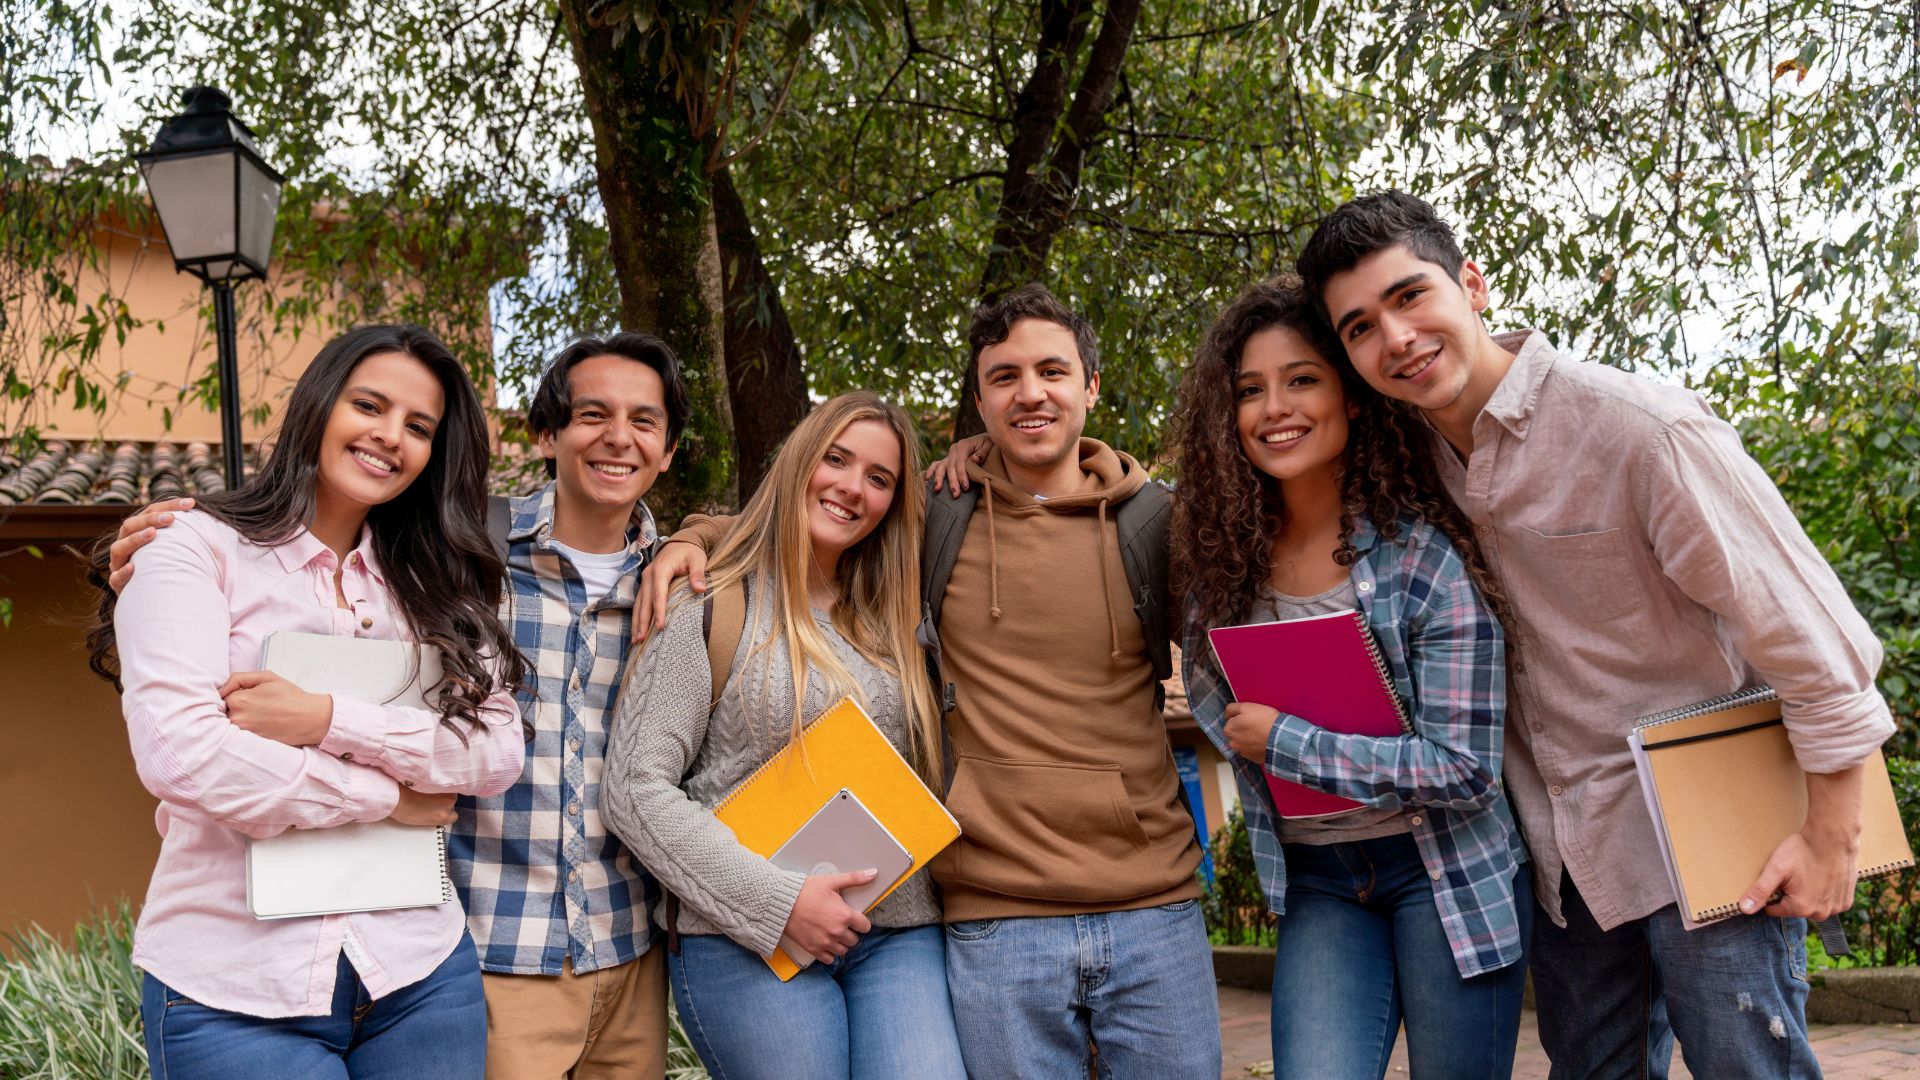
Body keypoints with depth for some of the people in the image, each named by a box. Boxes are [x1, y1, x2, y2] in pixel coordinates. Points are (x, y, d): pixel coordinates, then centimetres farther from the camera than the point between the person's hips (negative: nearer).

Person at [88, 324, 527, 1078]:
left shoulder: (434, 587, 10)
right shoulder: (199, 549, -3)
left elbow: (497, 753, -3)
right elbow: (178, 755, -16)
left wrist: (327, 720, -16)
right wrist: (388, 794, -9)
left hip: (418, 975, 4)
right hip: (232, 992, -4)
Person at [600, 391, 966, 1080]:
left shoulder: (890, 627, 14)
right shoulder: (709, 615, -2)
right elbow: (635, 790, -8)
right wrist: (778, 902, -15)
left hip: (900, 938, 4)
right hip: (749, 944, -4)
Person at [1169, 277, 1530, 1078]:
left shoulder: (1426, 553, -15)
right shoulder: (1226, 557, -4)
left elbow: (1463, 768, -18)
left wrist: (1283, 741, -17)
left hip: (1446, 870, -3)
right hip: (1316, 881, 3)